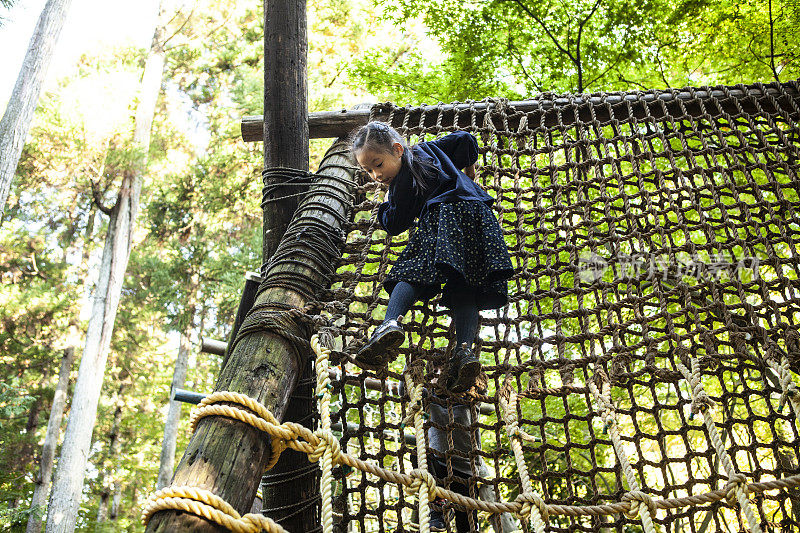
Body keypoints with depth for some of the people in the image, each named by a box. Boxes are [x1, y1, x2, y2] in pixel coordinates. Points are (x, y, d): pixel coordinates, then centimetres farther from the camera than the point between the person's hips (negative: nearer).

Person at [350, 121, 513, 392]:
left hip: (444, 215, -7)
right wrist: (467, 169, 47)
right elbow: (465, 138, 31)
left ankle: (391, 322, -36)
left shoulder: (403, 182, 7)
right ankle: (464, 349, -23)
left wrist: (385, 207, 31)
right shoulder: (427, 149, 27)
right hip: (478, 210, 7)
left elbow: (395, 225, 10)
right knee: (464, 289, -3)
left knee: (412, 273, -9)